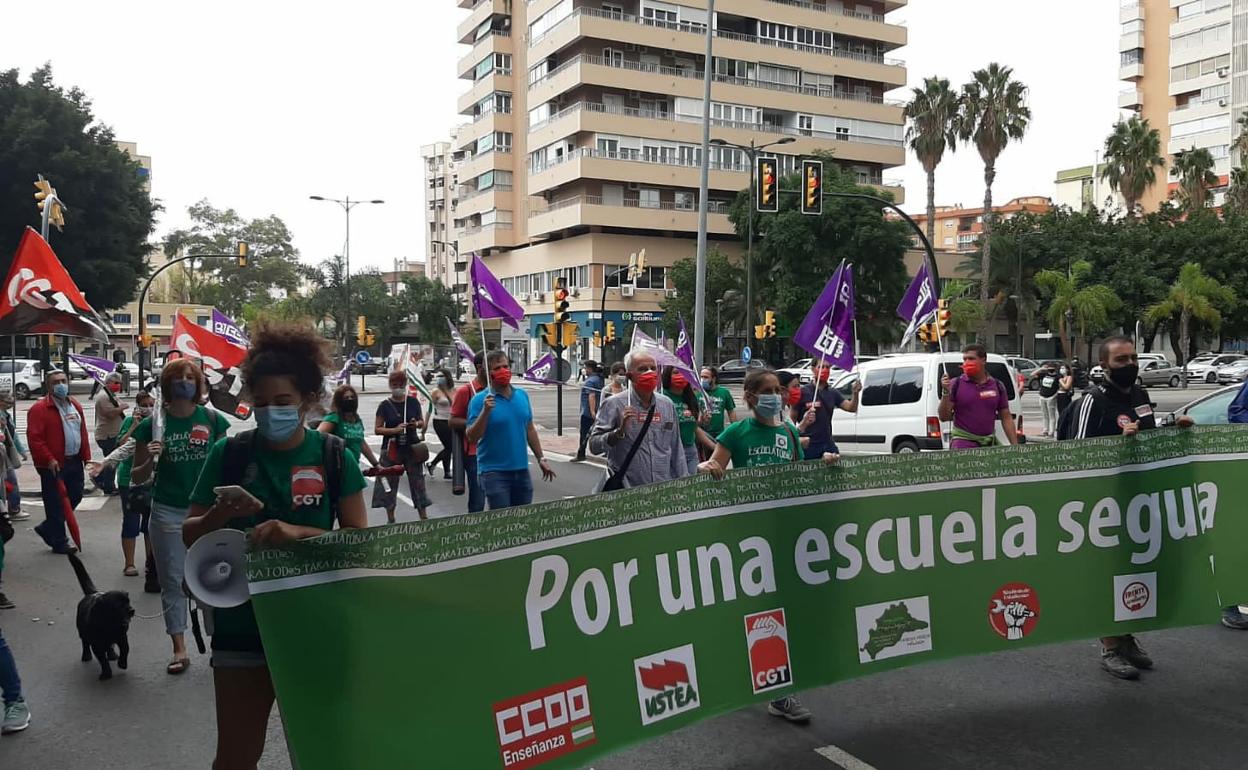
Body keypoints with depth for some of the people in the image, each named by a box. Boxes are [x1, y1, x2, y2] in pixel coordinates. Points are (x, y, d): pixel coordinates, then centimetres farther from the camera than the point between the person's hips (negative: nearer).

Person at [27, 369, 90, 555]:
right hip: (53, 466, -7)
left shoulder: (75, 405, 12)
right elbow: (34, 438, -17)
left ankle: (47, 529, 32)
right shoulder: (39, 409, -11)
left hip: (74, 462, 7)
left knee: (75, 497, 14)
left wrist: (86, 457, 9)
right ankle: (59, 542, 11)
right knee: (55, 503, 1)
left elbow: (82, 433, 15)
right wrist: (49, 459, -22)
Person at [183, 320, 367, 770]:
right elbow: (189, 536, 2)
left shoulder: (333, 456, -5)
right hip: (242, 622, 0)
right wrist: (219, 515, -20)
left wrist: (298, 532, -25)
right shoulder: (229, 453, -3)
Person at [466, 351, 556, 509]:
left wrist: (541, 458, 16)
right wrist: (485, 411, -25)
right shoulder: (480, 400, -8)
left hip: (522, 470, 5)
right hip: (494, 471, -5)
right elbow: (472, 437, -13)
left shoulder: (522, 395, 9)